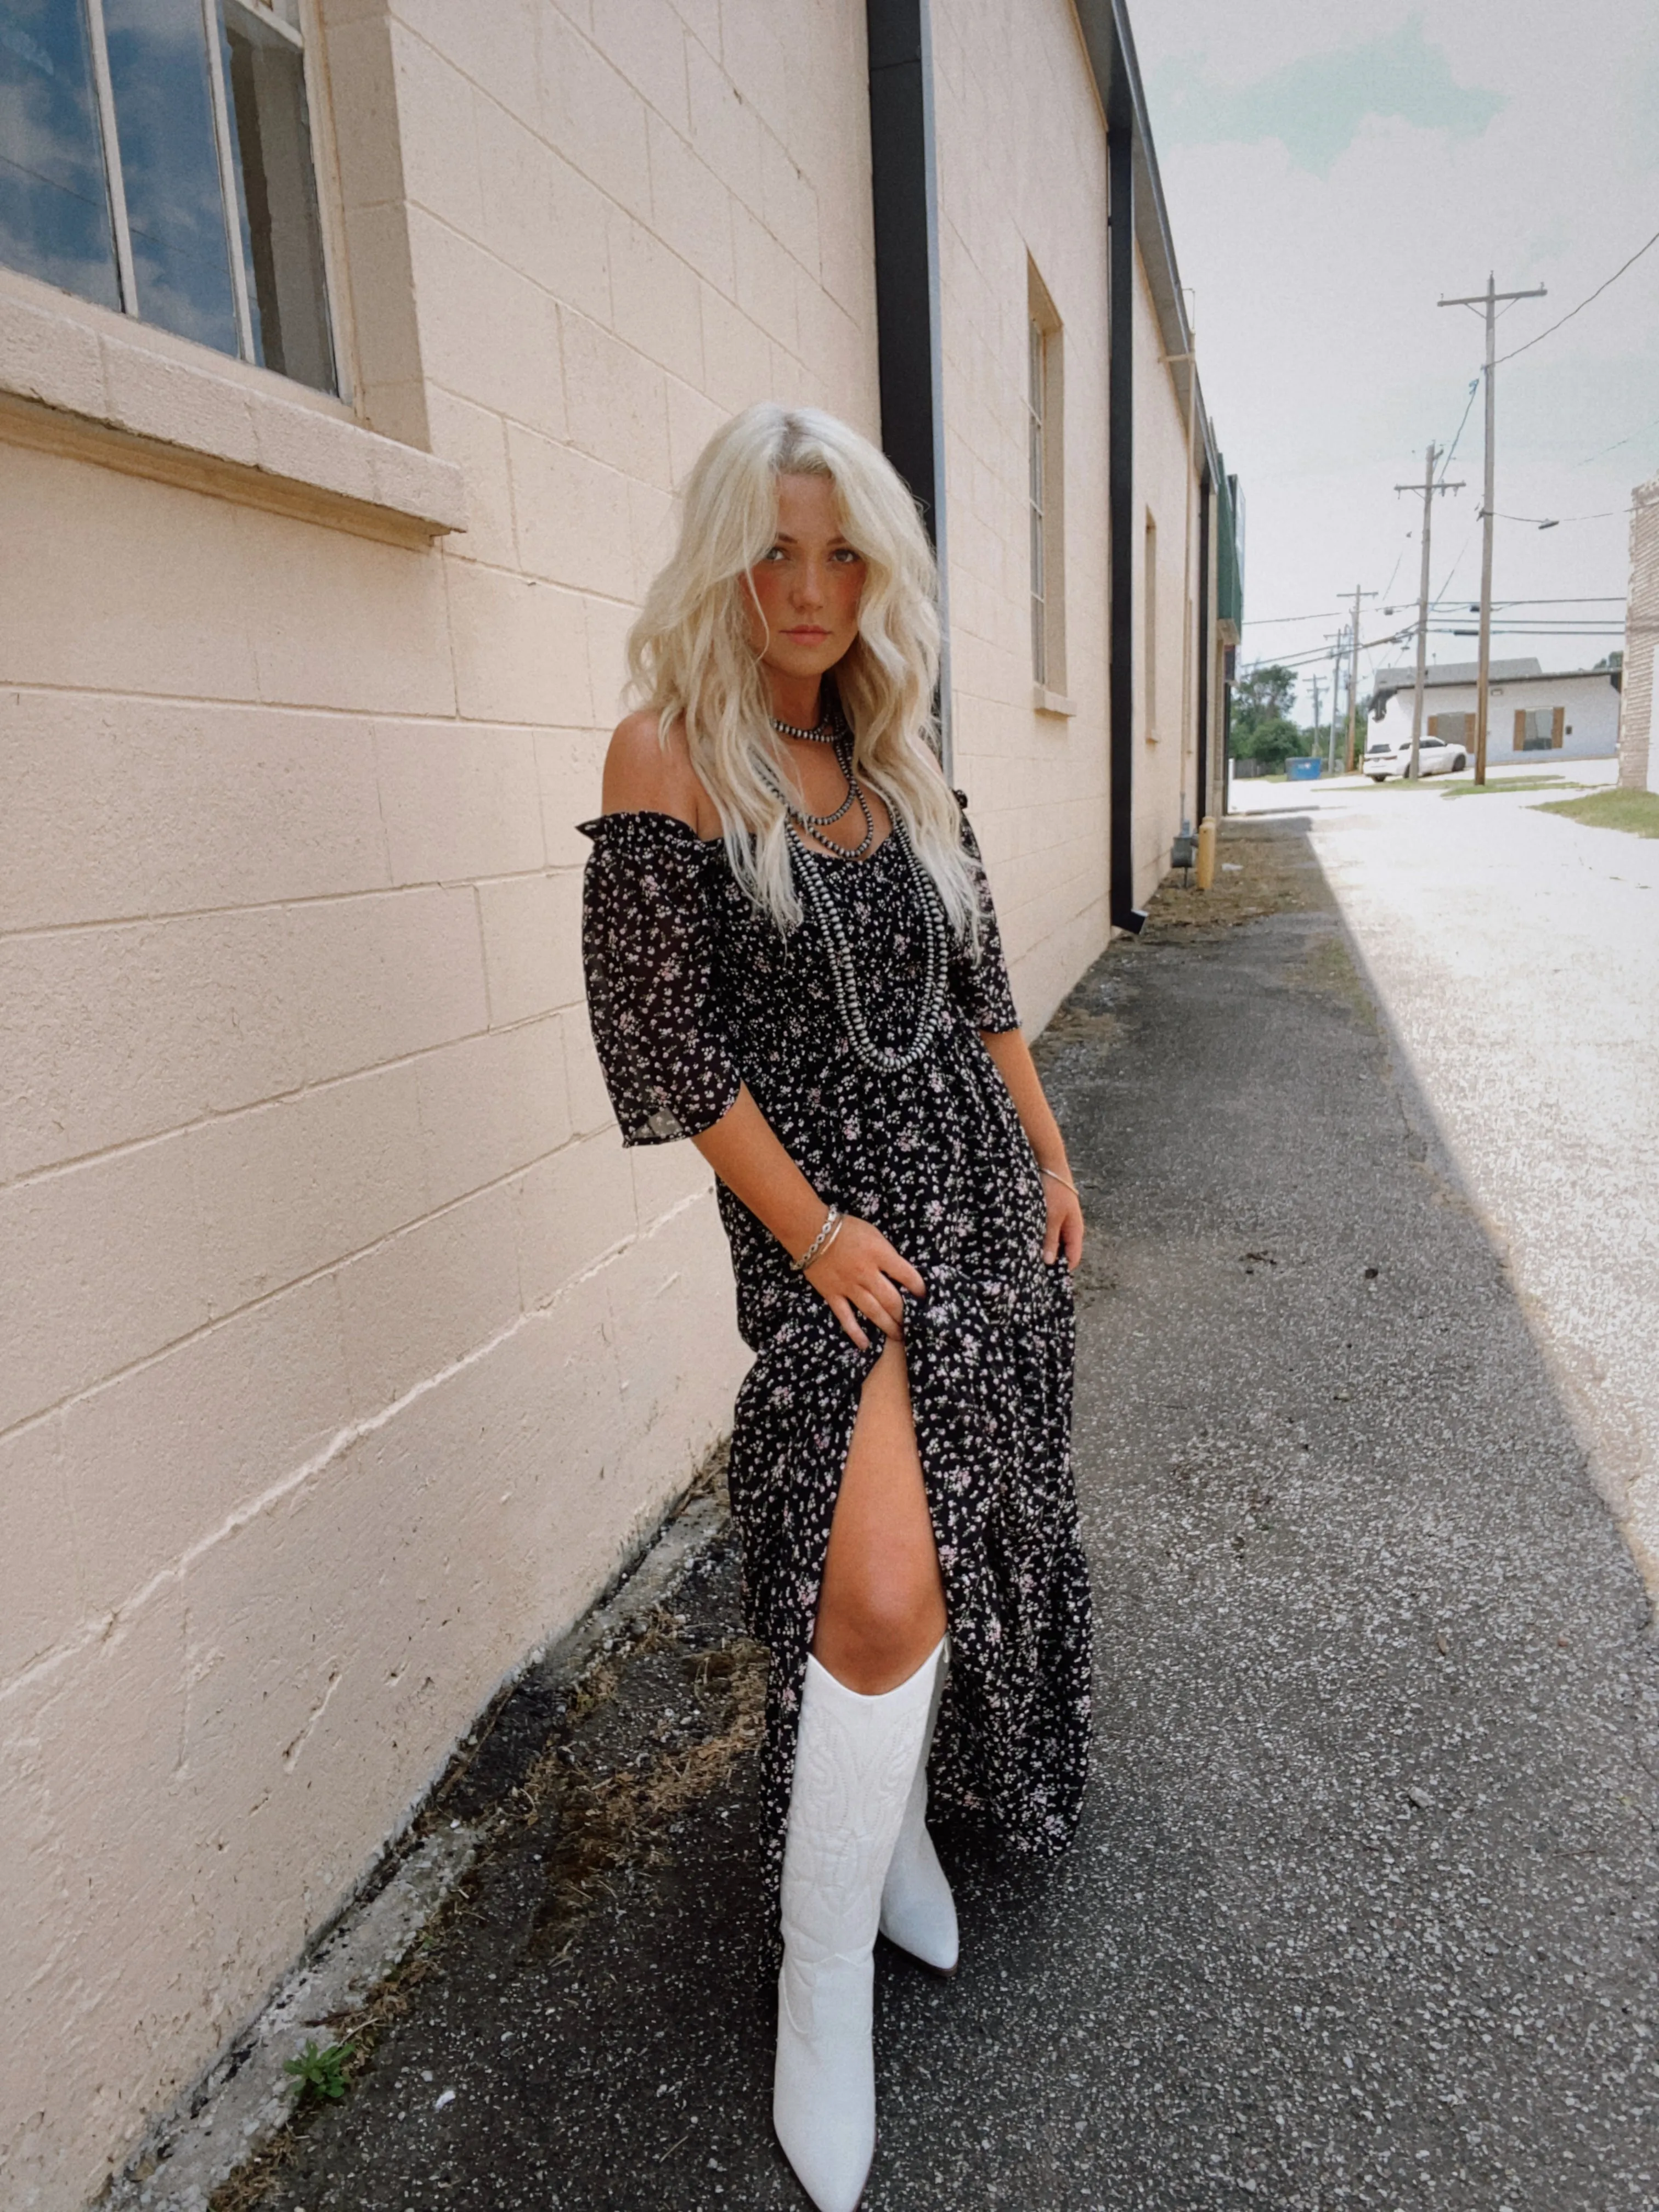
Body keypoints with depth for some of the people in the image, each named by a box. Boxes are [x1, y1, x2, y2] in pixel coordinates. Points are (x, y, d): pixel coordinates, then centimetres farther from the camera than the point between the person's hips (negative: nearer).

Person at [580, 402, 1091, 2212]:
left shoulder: (902, 763, 9)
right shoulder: (670, 753, -9)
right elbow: (666, 1037, -14)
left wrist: (1050, 1160, 14)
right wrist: (810, 1228, -14)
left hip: (977, 1181, 7)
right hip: (831, 1207, -6)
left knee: (973, 1531, 14)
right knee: (878, 1588, -17)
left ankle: (902, 1816, 39)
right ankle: (823, 1991, 6)